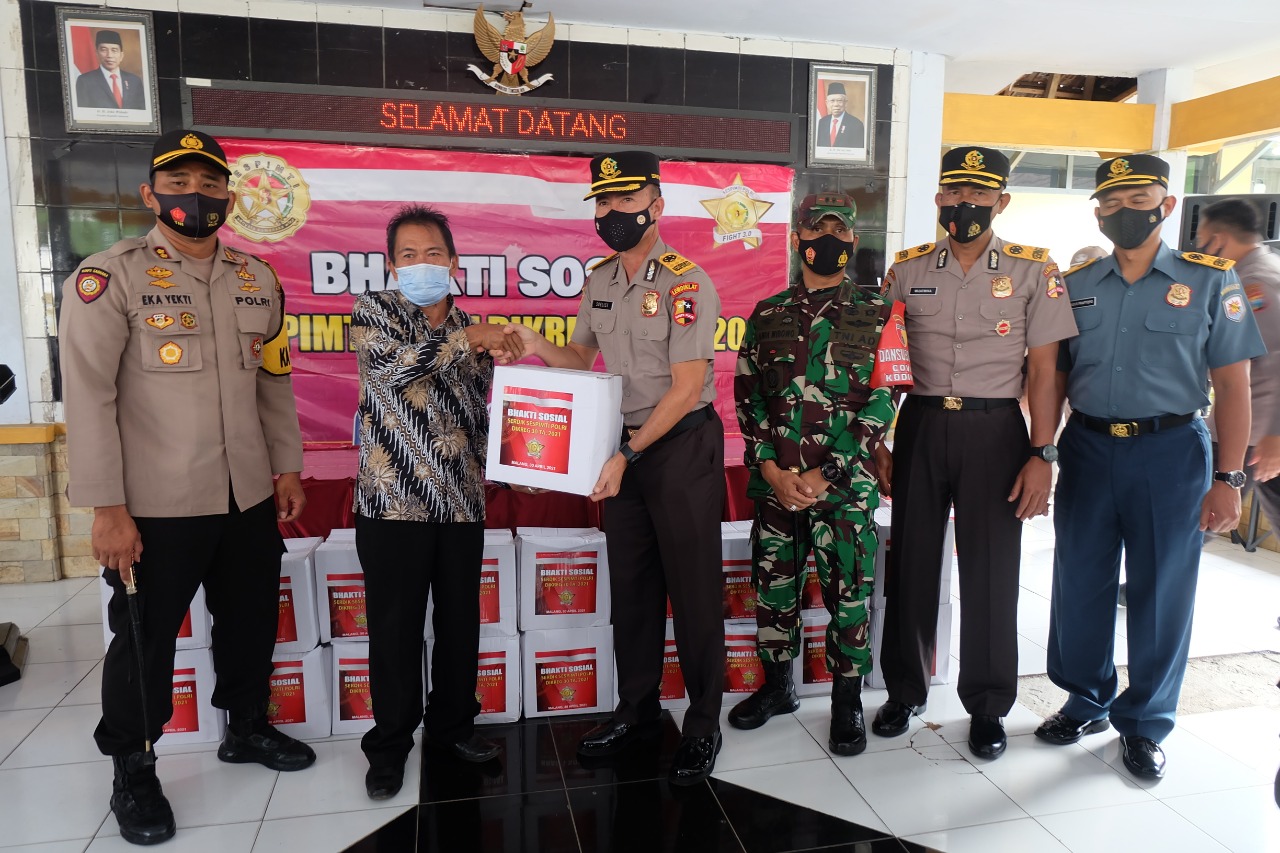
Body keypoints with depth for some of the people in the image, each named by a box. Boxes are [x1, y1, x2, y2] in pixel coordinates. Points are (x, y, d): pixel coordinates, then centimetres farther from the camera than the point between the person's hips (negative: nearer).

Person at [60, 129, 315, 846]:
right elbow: (90, 398, -11)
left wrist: (287, 468, 10)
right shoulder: (110, 277, -8)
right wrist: (108, 510, -14)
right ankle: (133, 773, 32)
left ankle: (248, 727, 42)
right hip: (154, 509, -4)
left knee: (252, 622, 18)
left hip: (251, 499, 5)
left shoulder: (258, 279, 7)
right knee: (145, 642, 11)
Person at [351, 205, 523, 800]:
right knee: (395, 627, 6)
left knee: (460, 621, 13)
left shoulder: (469, 332, 12)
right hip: (394, 499, -4)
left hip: (462, 502, 4)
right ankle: (390, 742, 23)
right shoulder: (372, 311, 1)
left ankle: (453, 724, 32)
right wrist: (468, 338, -15)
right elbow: (393, 364, -20)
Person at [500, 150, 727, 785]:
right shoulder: (598, 280, 8)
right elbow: (582, 359, 15)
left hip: (682, 445, -7)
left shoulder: (686, 283, -14)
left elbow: (686, 387, -18)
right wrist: (538, 346, -6)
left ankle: (703, 725, 18)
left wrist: (628, 454, -20)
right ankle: (636, 710, 30)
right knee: (629, 583, 14)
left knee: (692, 587, 2)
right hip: (622, 447, 7)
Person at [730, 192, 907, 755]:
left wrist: (826, 473, -12)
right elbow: (747, 396, 6)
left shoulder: (875, 314, 1)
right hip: (775, 483, 3)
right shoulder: (767, 315, 8)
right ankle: (776, 685, 32)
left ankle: (847, 702, 24)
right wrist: (771, 468, -7)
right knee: (773, 587, 13)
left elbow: (883, 401, -5)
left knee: (849, 594, 5)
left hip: (846, 485, -2)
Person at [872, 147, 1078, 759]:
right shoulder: (907, 268, 6)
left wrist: (1042, 455, -7)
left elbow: (1043, 371, -1)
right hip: (921, 426, 2)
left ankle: (987, 706, 23)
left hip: (994, 430, -2)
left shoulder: (1034, 271, 1)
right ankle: (904, 691, 27)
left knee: (991, 571, 4)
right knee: (910, 564, 9)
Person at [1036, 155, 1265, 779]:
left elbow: (1232, 386, -2)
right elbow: (1052, 378, 10)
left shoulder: (1210, 281, 0)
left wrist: (1228, 480, -8)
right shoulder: (1075, 286, 8)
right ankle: (1086, 704, 31)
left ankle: (1144, 724, 26)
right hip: (1087, 448, 3)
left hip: (1170, 451, -2)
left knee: (1161, 592, 7)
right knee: (1079, 586, 10)